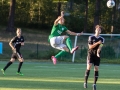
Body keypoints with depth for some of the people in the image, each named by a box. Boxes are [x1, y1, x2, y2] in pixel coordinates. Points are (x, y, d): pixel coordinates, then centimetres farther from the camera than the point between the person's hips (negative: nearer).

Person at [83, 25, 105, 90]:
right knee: (88, 68, -12)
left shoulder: (102, 39, 4)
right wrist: (97, 43, -19)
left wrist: (98, 53, -27)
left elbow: (100, 47, -9)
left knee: (96, 69, -2)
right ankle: (85, 82, -4)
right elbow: (90, 47, -8)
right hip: (91, 54, -2)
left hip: (97, 56, 2)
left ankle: (94, 84, 4)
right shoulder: (91, 37, -1)